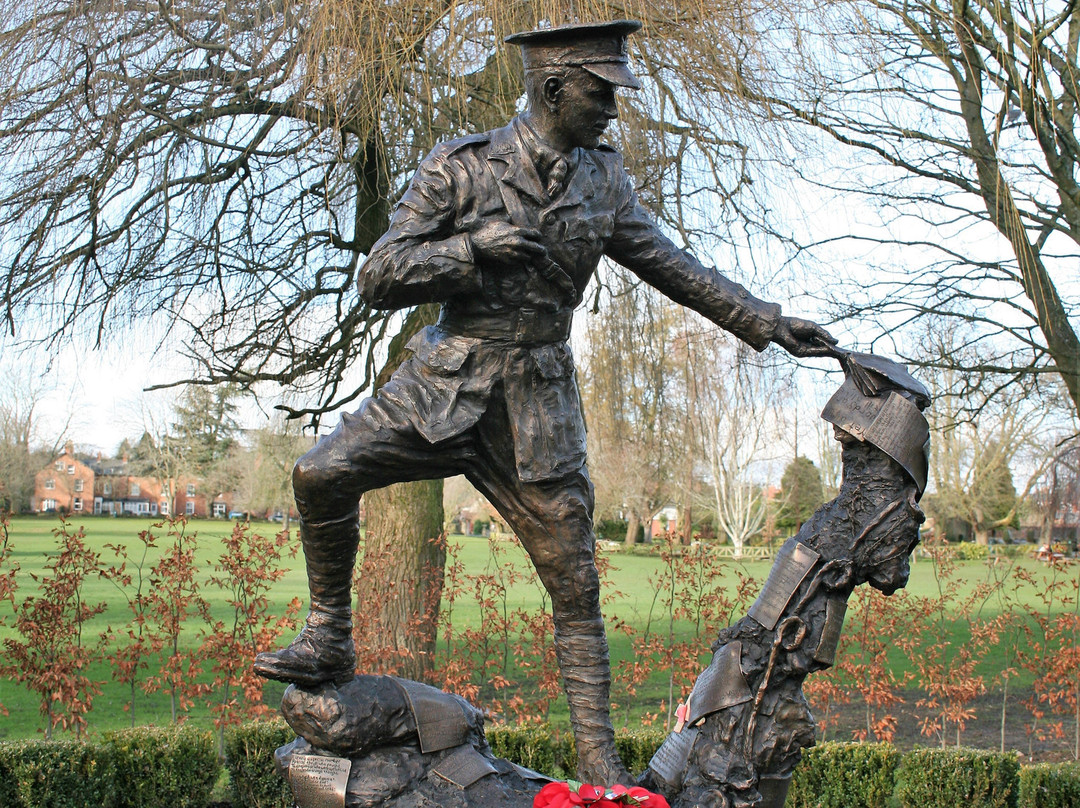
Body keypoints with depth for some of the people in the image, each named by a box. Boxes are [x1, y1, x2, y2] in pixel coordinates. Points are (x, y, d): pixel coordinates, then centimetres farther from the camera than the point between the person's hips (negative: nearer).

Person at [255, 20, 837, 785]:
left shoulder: (604, 180, 3)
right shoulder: (458, 168, -9)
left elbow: (673, 266, 13)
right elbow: (379, 279, -10)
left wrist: (768, 323, 9)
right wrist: (477, 246, -22)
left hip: (539, 405, 2)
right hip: (447, 384, -2)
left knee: (575, 583, 3)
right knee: (322, 473, -21)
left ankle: (599, 758, 13)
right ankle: (329, 640, 1)